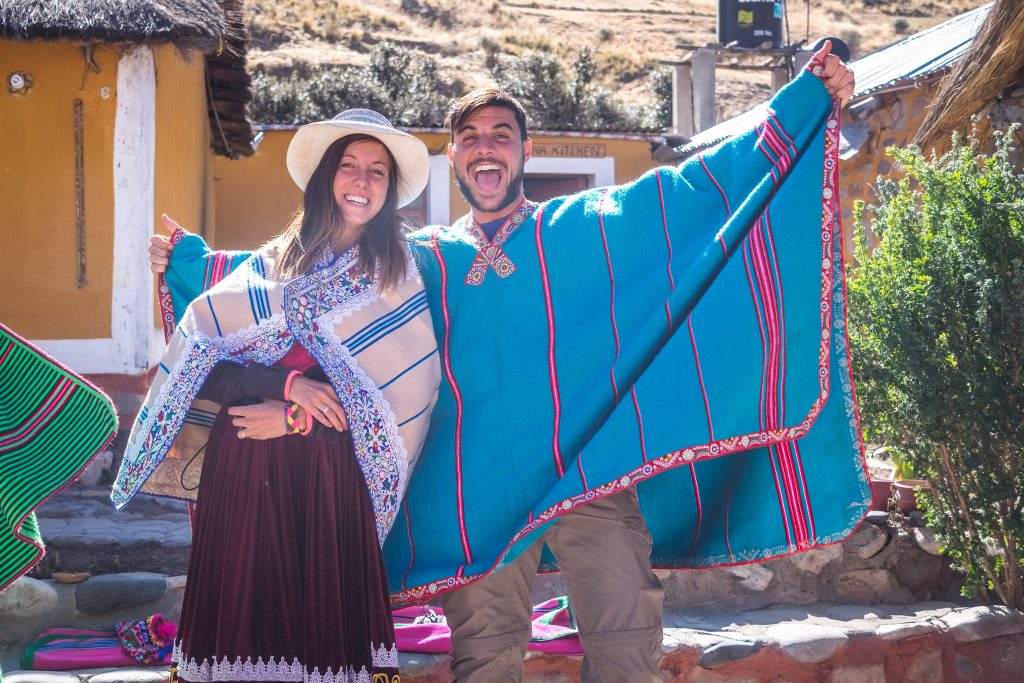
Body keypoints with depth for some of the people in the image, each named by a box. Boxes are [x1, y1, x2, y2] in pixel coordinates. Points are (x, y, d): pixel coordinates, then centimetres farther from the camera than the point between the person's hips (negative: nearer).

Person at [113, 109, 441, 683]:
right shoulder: (271, 265, 10)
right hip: (243, 470, 1)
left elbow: (405, 395, -2)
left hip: (333, 478, -1)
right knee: (243, 620, 2)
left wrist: (298, 420, -10)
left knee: (327, 623, 0)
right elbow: (197, 360, 2)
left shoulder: (398, 273, 6)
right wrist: (285, 383, -14)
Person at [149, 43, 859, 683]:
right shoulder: (422, 258, 16)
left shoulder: (590, 226, 11)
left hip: (591, 470, -1)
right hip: (482, 490, 2)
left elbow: (700, 180, 7)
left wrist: (809, 99, 1)